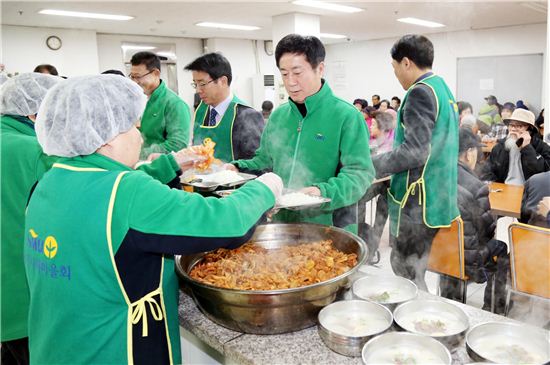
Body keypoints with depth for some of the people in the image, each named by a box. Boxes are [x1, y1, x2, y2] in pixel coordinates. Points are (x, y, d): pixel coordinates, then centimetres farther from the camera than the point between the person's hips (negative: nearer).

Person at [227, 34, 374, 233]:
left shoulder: (347, 116, -11)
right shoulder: (278, 115, 8)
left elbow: (359, 173, -16)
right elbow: (265, 160, 18)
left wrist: (324, 192, -31)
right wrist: (238, 167, 1)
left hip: (330, 226, -5)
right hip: (281, 223, 5)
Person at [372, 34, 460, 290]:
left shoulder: (420, 92, -15)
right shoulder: (442, 89, 15)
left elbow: (415, 151, -25)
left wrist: (370, 167, -16)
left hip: (417, 200, -10)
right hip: (437, 197, 10)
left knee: (406, 274, 1)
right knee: (415, 271, 18)